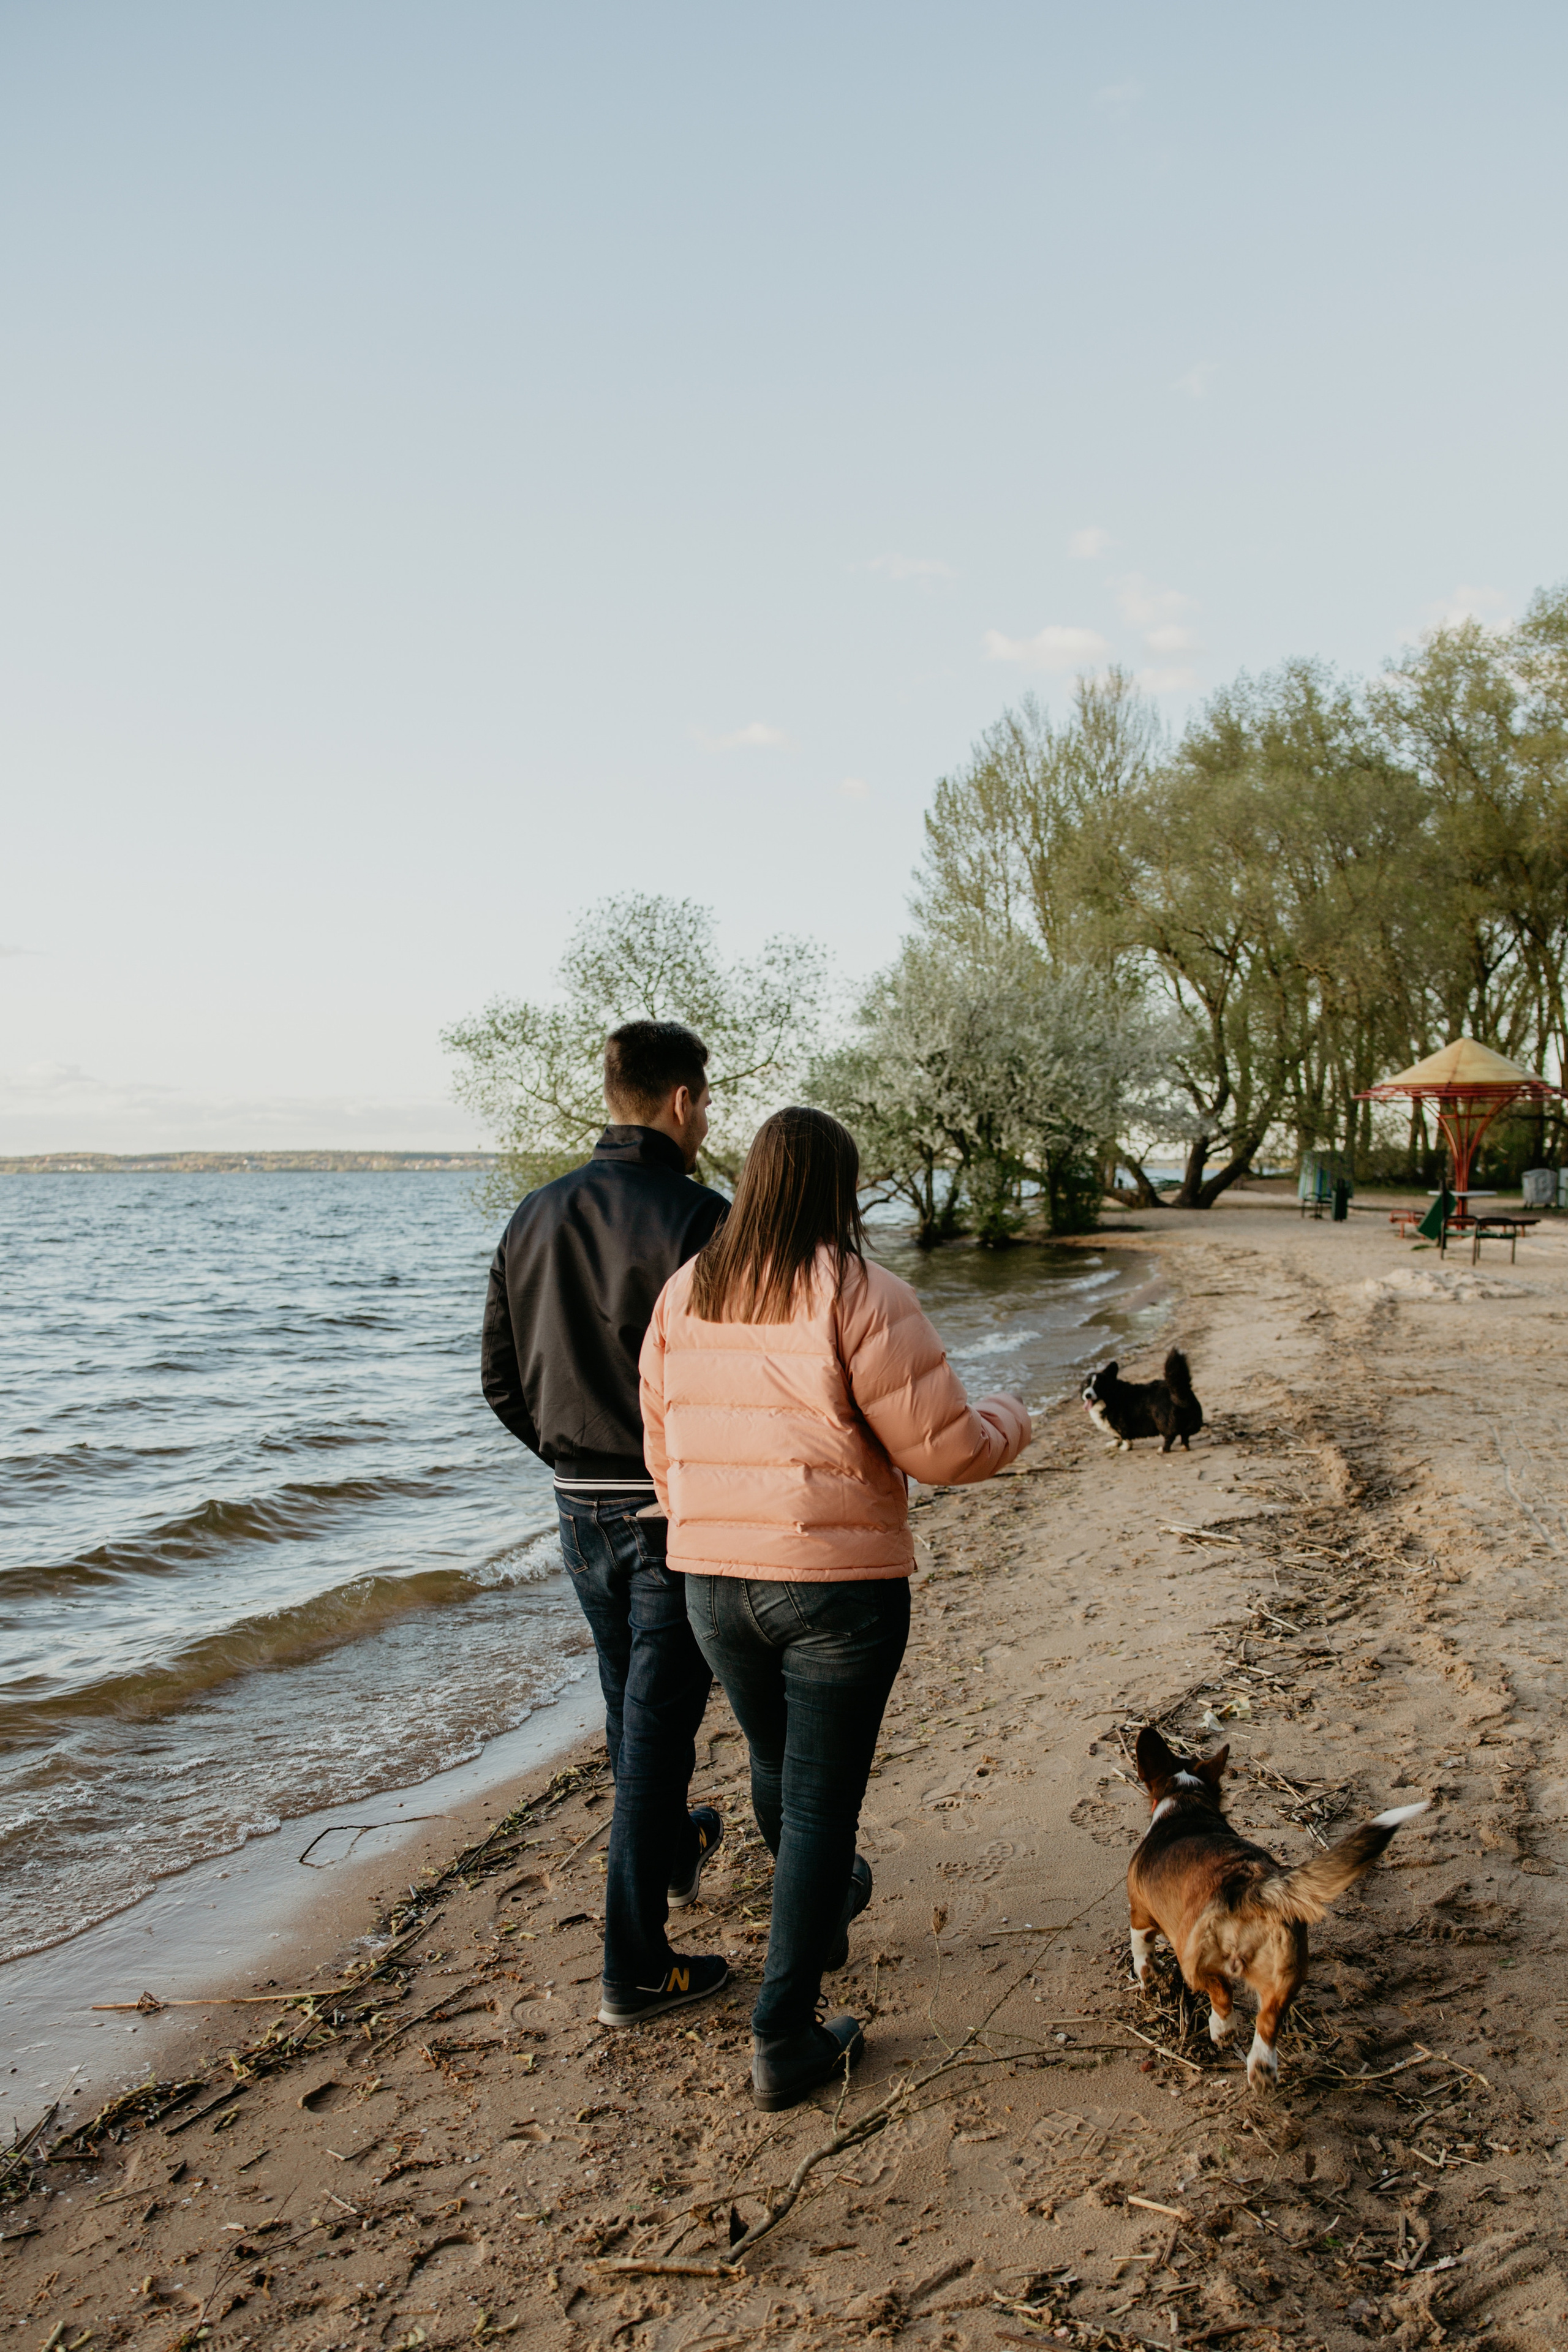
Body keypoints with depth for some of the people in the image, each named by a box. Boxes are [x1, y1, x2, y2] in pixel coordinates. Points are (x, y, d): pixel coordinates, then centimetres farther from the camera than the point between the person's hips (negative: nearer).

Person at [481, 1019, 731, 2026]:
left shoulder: (536, 1216, 2)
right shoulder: (700, 1219, -17)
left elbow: (502, 1382, 7)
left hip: (581, 1510, 6)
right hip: (678, 1511, -6)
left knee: (632, 1704, 24)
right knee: (658, 1723, 4)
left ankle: (672, 1849, 49)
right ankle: (637, 1967, 12)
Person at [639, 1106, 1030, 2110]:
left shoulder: (686, 1293, 2)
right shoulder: (861, 1295, -16)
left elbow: (664, 1444, 9)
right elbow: (945, 1449, -15)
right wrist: (1009, 1421, 6)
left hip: (714, 1583, 6)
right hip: (839, 1586, -6)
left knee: (776, 1763, 26)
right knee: (822, 1798, 6)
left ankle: (823, 1911, 53)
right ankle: (785, 2040, 12)